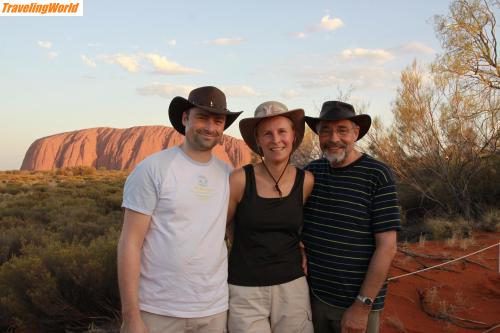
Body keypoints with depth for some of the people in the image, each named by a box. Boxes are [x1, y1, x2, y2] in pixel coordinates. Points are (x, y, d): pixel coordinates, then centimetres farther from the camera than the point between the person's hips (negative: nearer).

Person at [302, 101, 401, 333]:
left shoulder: (377, 175, -12)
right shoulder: (311, 171, 1)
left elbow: (387, 247, -14)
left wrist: (363, 305, -15)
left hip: (357, 302, -4)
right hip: (314, 295, 4)